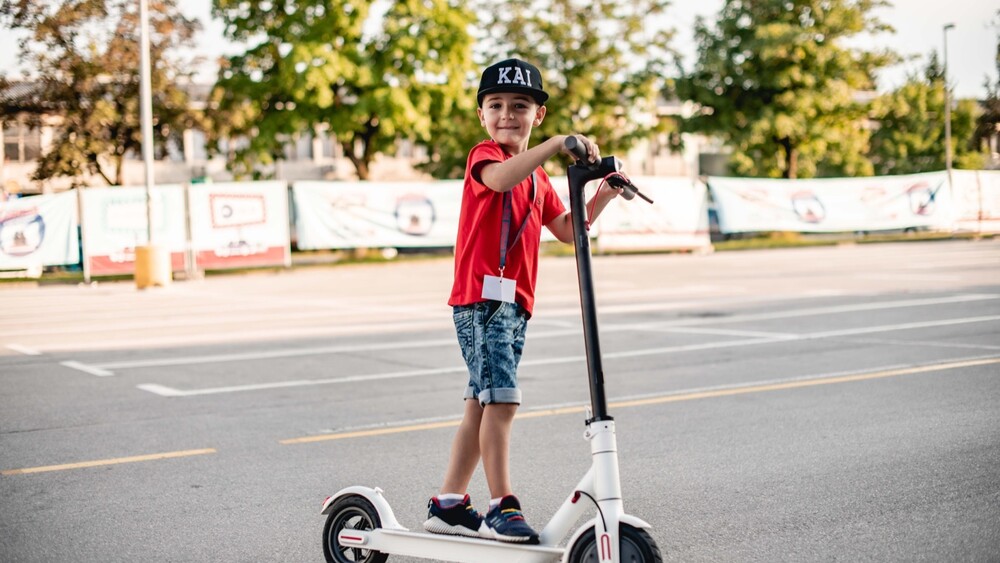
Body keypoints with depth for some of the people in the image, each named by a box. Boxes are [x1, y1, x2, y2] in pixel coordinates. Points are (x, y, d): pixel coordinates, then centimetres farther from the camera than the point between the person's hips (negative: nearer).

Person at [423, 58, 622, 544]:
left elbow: (567, 229, 23)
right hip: (481, 295, -9)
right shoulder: (484, 155, -4)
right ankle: (501, 508, -11)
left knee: (482, 404, 10)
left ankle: (448, 505, 17)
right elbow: (500, 179, -29)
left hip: (515, 302, 9)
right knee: (500, 400, -15)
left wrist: (606, 193, 11)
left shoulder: (537, 178, 22)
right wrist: (557, 145, -33)